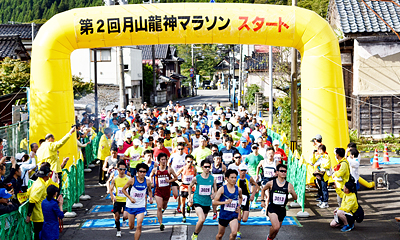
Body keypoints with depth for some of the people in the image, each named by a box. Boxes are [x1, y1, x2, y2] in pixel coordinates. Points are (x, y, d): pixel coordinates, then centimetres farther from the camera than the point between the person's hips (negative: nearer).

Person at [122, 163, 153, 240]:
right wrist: (130, 198, -15)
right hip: (131, 205, -1)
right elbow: (123, 189, -3)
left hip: (141, 206, 1)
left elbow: (149, 191, 16)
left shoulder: (147, 182, -4)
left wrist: (151, 198, -3)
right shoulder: (132, 180, -12)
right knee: (131, 227, 10)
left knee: (139, 226, -12)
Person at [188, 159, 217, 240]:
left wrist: (213, 194, -12)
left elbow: (215, 191, 10)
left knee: (202, 221, 12)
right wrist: (190, 196, 3)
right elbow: (190, 186, 13)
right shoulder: (196, 178, -6)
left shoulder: (212, 179, 0)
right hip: (197, 201, -3)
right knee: (202, 219, -22)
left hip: (207, 203, 4)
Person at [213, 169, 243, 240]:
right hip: (223, 215, -1)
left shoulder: (238, 189, -1)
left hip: (233, 215, 1)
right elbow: (214, 202, -12)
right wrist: (225, 202, -25)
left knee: (234, 233, -20)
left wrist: (239, 206, 7)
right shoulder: (222, 189, -11)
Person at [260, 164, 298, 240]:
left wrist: (292, 192, -20)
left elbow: (295, 198, 1)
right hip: (272, 208, -3)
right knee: (276, 227, -23)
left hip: (282, 209, 3)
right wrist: (262, 200, 6)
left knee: (276, 229, 13)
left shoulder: (289, 185, -1)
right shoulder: (271, 183, -4)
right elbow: (263, 190, 15)